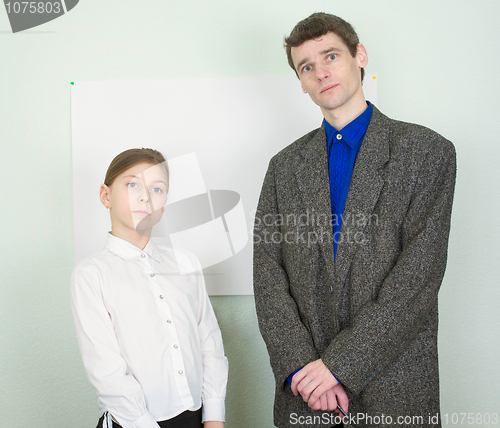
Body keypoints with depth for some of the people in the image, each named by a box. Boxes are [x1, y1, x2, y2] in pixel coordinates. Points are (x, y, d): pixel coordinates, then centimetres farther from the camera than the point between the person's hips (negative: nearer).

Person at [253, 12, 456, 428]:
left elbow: (419, 276, -12)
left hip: (395, 383, -2)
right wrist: (299, 365, -11)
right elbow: (268, 274, 1)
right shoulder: (285, 167, 7)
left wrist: (339, 363, -15)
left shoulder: (427, 151, -4)